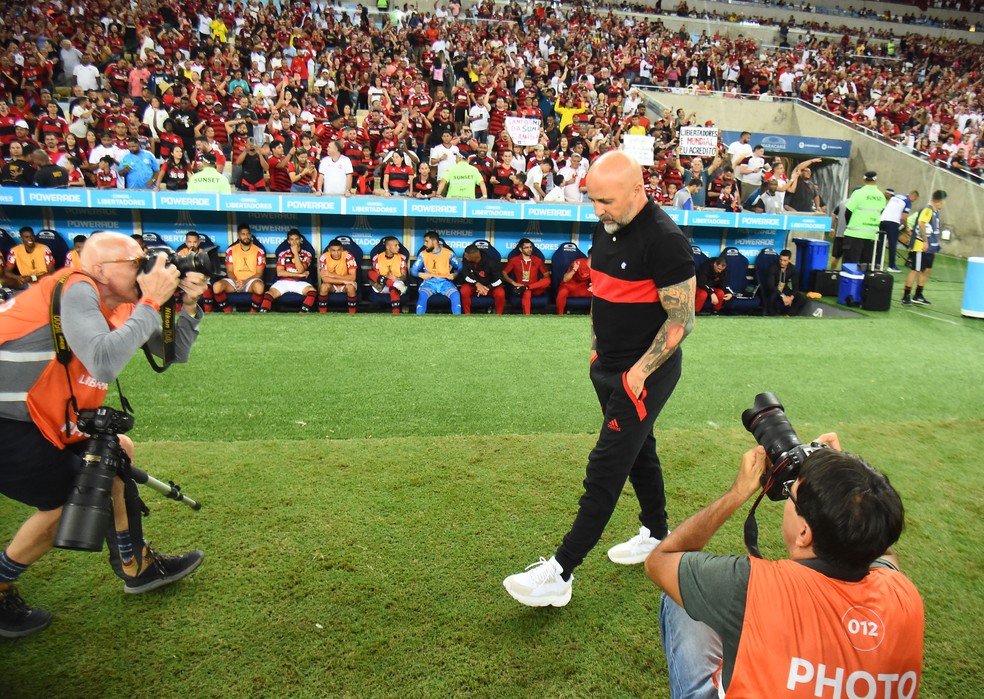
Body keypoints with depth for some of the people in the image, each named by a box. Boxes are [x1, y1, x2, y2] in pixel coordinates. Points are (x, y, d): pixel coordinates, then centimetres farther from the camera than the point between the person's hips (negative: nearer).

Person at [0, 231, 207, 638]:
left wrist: (188, 305, -6)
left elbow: (176, 353, 8)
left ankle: (136, 567, 25)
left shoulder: (119, 305, 5)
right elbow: (104, 363, -37)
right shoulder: (77, 290, -21)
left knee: (115, 452, 13)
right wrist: (150, 302, -28)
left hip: (39, 415, 10)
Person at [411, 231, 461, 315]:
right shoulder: (423, 254, 7)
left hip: (445, 282, 0)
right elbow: (413, 270, 9)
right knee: (422, 295, -34)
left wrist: (454, 274, -5)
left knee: (456, 295, -31)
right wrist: (421, 274, -12)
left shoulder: (448, 253, 5)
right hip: (429, 282, 0)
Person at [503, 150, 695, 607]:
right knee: (638, 450, 21)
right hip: (608, 365, 9)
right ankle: (657, 535, 41)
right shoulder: (605, 227, 5)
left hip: (645, 373, -8)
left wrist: (639, 373, -20)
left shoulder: (664, 239, -21)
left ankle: (560, 574, 2)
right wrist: (597, 346, 14)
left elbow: (682, 319, -19)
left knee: (605, 468, -5)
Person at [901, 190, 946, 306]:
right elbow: (921, 224, -29)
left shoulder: (935, 212, 16)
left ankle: (918, 296, 22)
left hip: (929, 248, 9)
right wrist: (925, 241, -27)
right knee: (915, 270, -4)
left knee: (927, 270, 13)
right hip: (920, 246, -9)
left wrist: (935, 244, 18)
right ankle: (906, 296, 3)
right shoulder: (927, 210, -14)